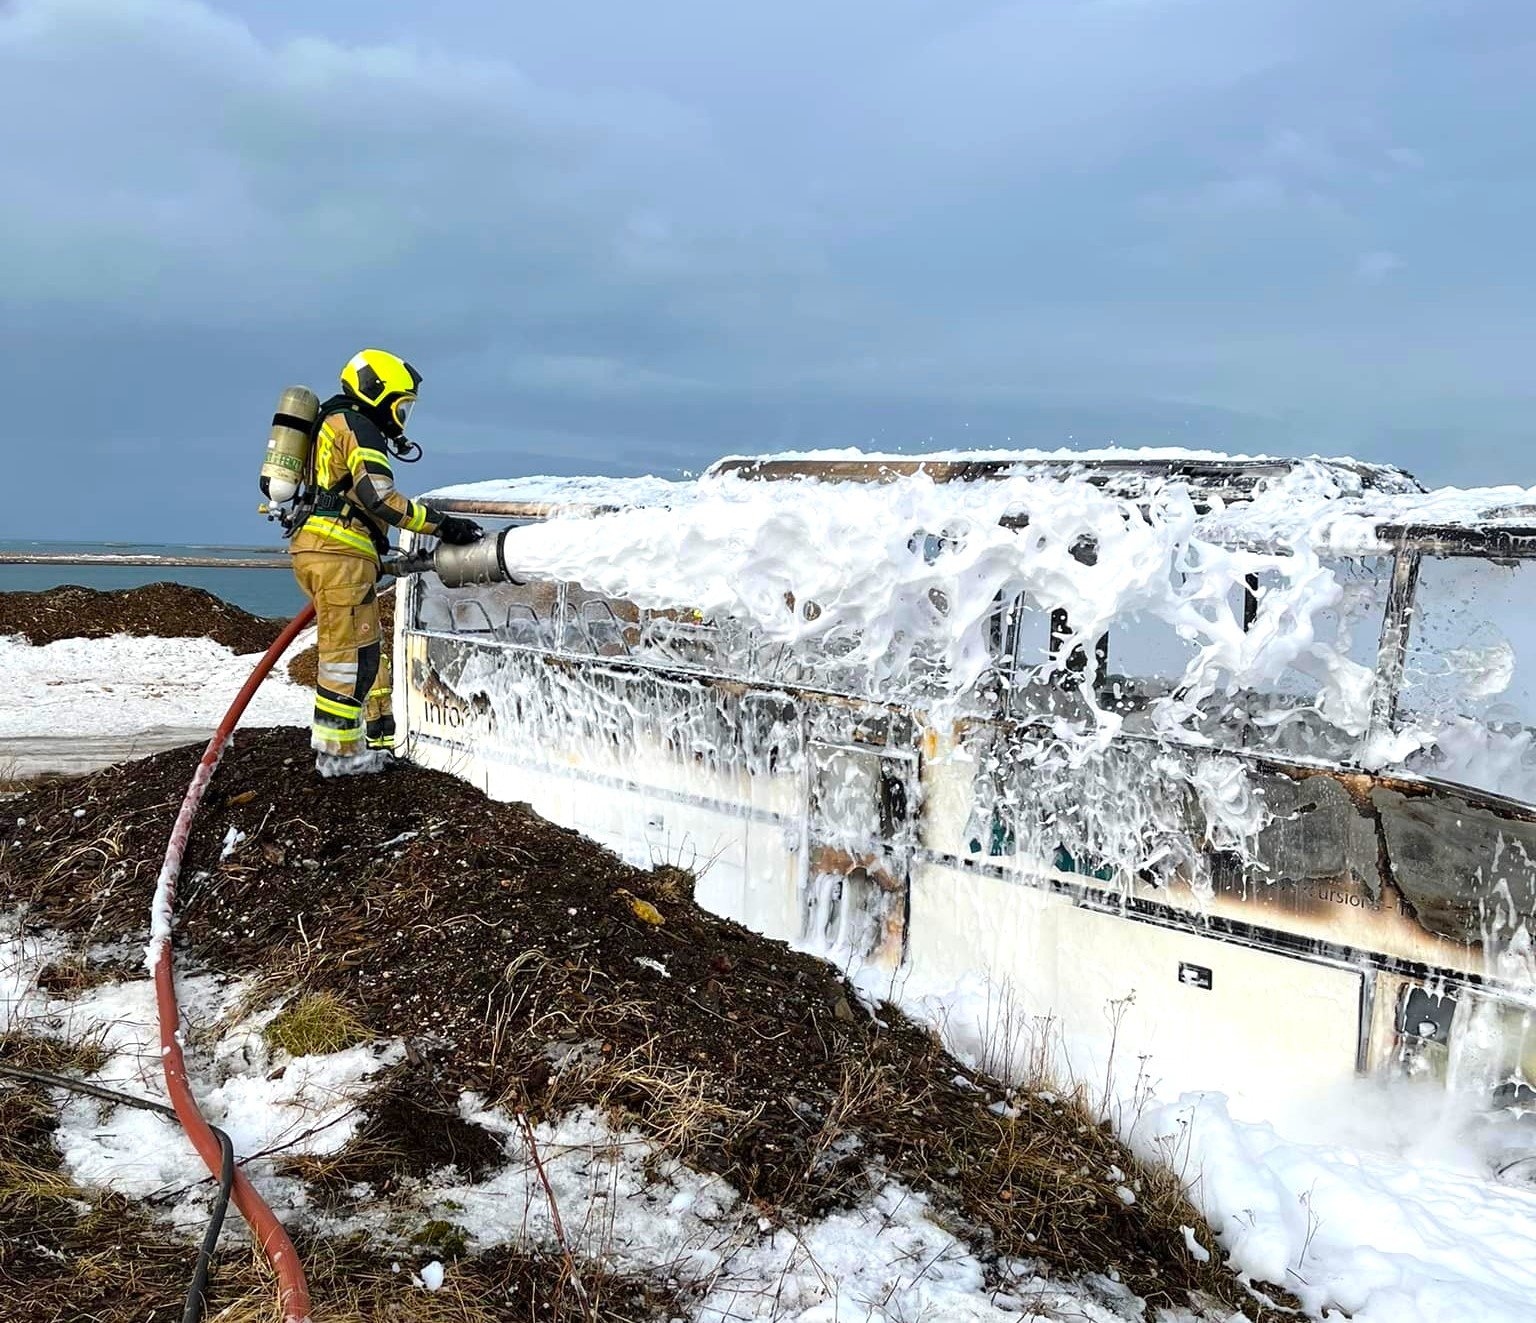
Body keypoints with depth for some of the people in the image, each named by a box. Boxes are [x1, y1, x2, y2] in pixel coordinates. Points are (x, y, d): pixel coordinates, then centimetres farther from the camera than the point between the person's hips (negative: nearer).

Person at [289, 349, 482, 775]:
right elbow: (379, 497, -18)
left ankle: (380, 737, 18)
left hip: (315, 548, 10)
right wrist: (441, 523, -17)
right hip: (339, 552, -10)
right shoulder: (357, 428, -5)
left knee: (367, 649, 14)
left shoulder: (333, 426, 27)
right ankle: (336, 752, -3)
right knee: (349, 653, -7)